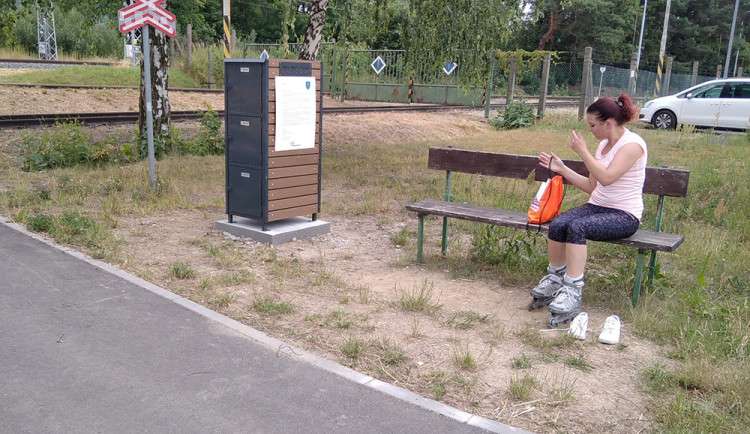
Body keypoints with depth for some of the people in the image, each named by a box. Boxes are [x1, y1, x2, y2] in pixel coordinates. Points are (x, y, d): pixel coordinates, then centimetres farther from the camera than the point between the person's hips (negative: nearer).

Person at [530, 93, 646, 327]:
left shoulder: (632, 144, -11)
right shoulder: (603, 144, 14)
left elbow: (606, 177, -25)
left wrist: (582, 150, -18)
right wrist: (561, 168, 8)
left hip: (624, 215, -7)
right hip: (596, 206, 7)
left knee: (577, 227, -34)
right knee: (557, 224, -21)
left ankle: (572, 292, -31)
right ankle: (554, 280, -7)